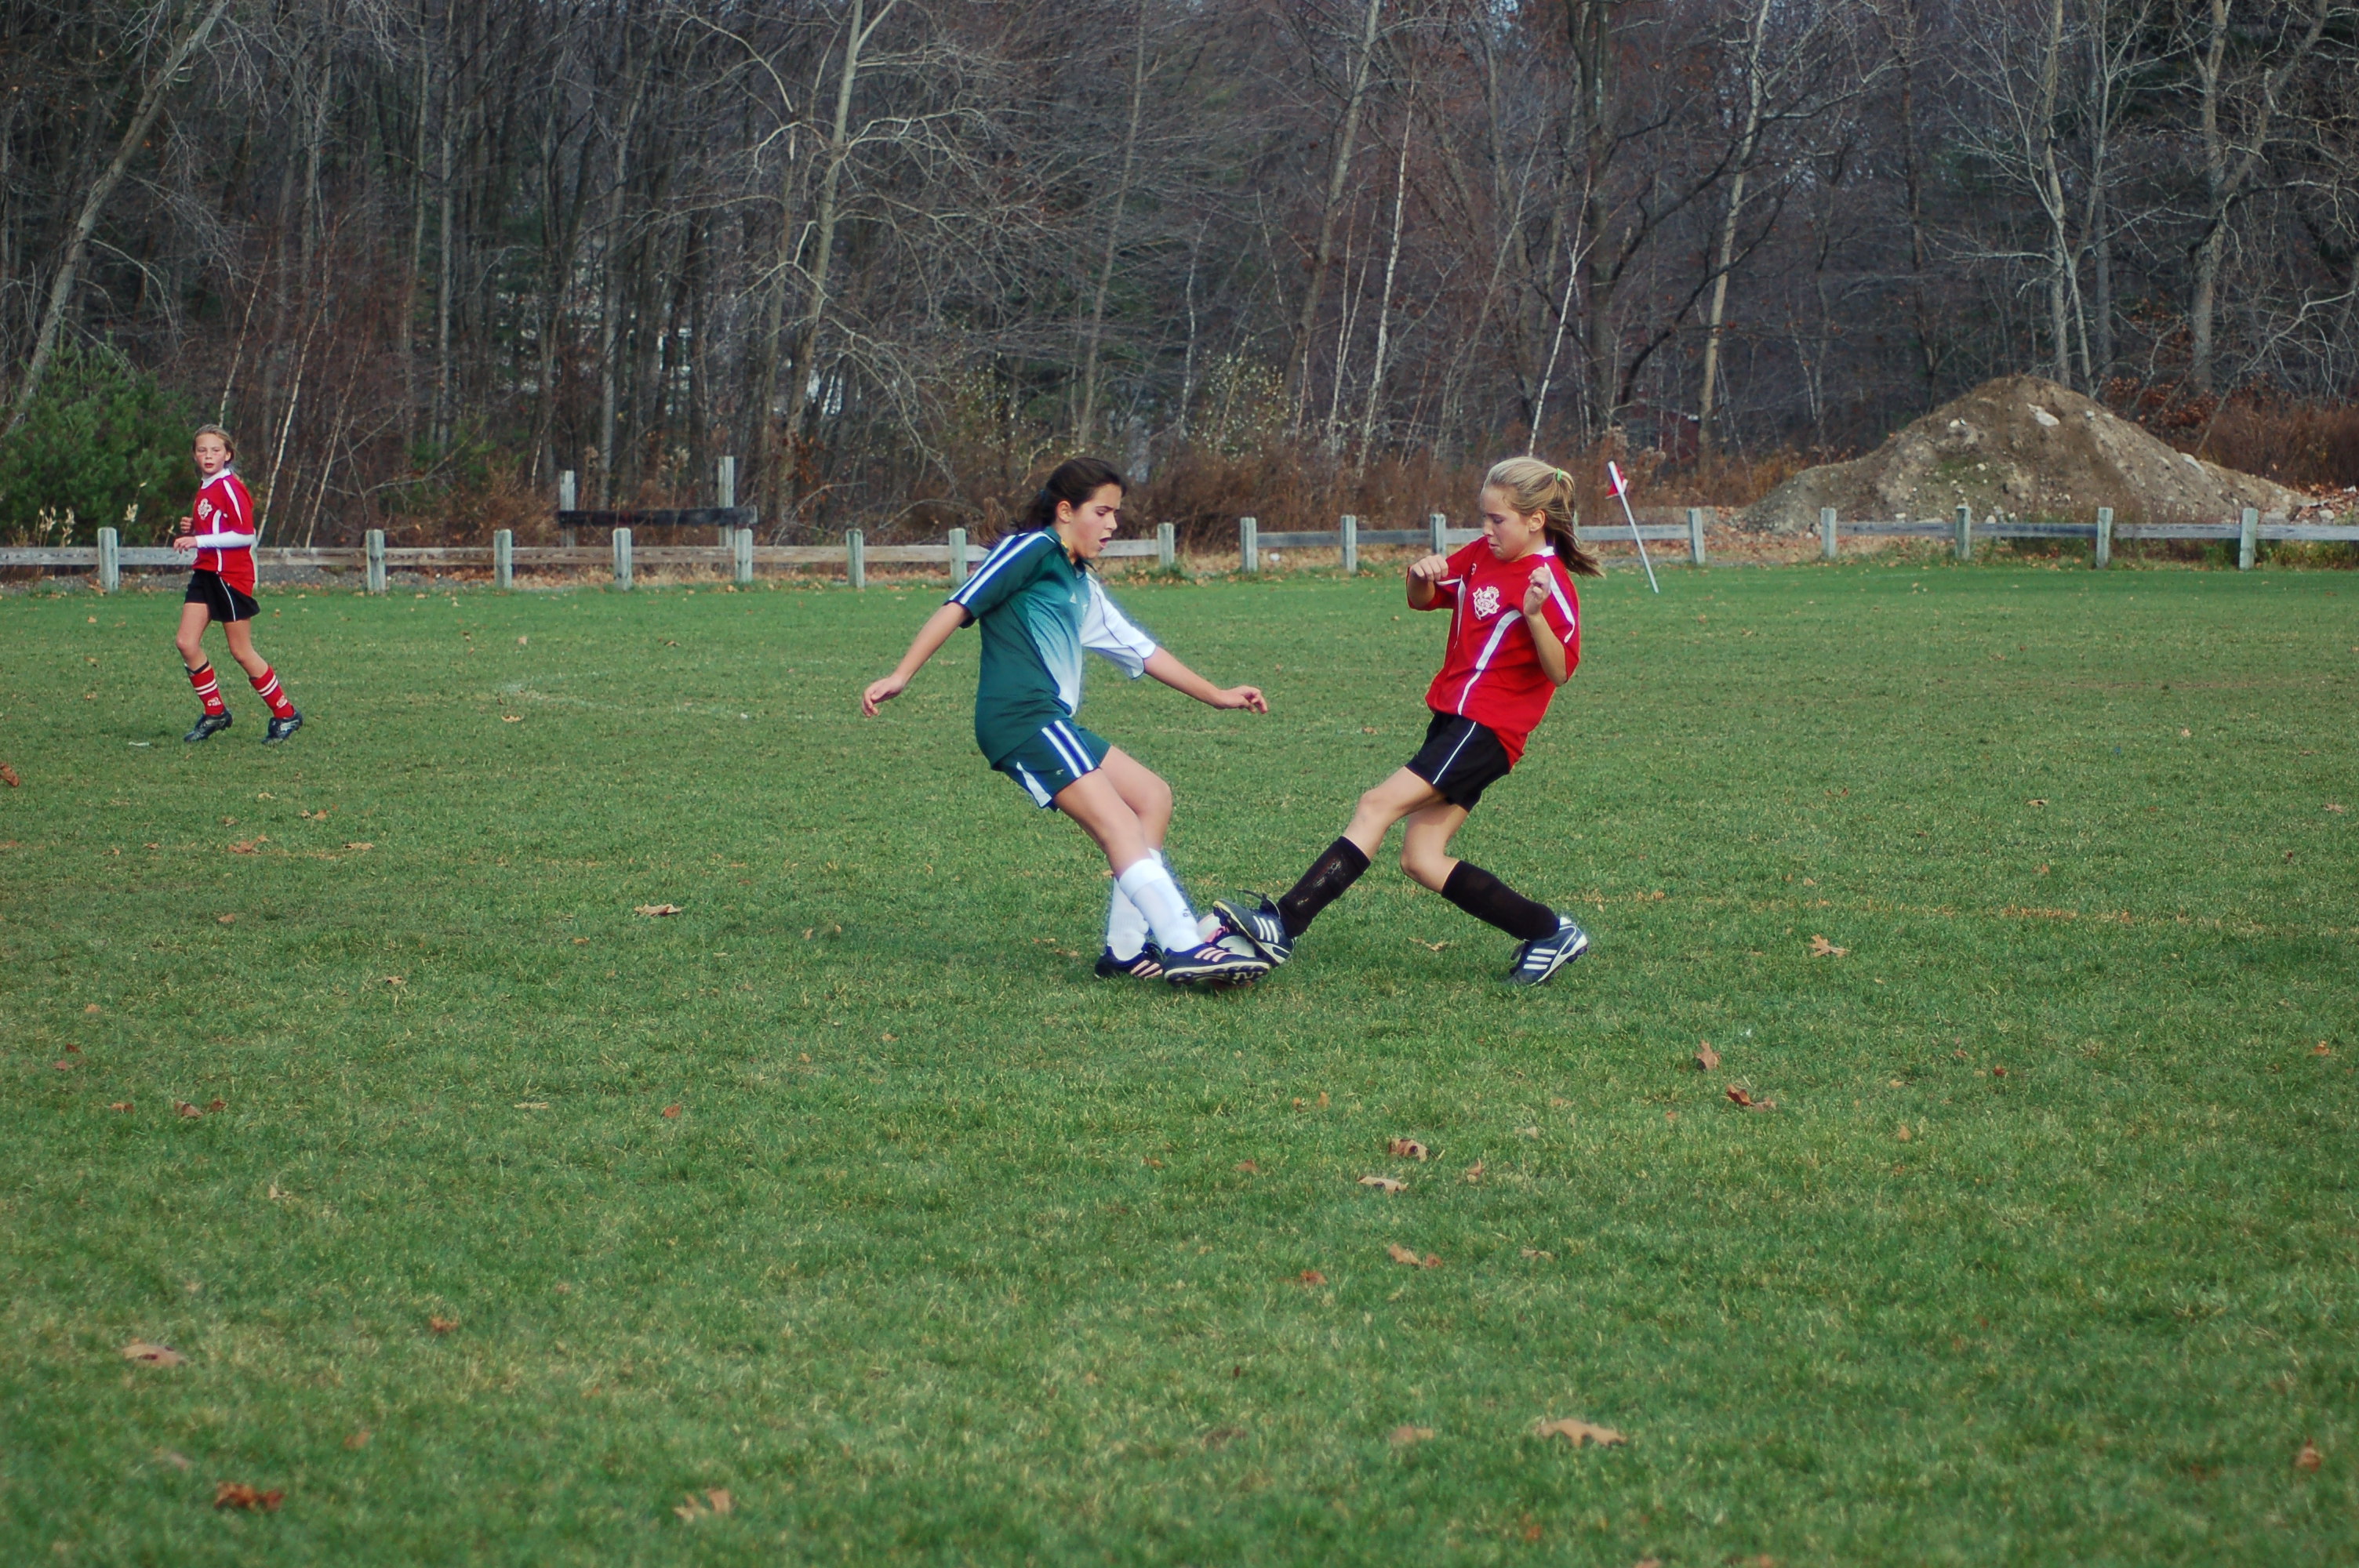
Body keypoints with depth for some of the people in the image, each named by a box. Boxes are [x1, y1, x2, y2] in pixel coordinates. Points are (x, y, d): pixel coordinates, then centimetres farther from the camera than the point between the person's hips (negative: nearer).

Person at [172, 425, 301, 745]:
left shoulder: (229, 487, -12)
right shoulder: (205, 490, 16)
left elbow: (245, 535, -19)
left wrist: (199, 540, -21)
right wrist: (190, 532, 7)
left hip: (231, 576, -9)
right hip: (205, 573, 9)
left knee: (241, 652, -2)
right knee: (186, 643, -3)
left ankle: (286, 715, 9)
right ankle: (215, 713, 8)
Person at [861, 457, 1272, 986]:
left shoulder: (1083, 586, 26)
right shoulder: (1033, 549, -2)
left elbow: (1140, 649, 33)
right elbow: (958, 607, -9)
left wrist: (1216, 695, 34)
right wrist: (900, 677, -16)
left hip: (1052, 723, 10)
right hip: (1020, 717, -10)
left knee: (1152, 797, 12)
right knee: (1120, 824, -17)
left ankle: (1127, 950, 9)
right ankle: (1184, 950, -26)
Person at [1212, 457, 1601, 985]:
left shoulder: (1550, 581, -11)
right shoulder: (1483, 555, 11)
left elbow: (1560, 671, -17)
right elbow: (1423, 599, 23)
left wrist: (1535, 614, -33)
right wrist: (1422, 576, 0)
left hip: (1488, 727, -9)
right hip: (1451, 717, 9)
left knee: (1379, 805, -18)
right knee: (1420, 859, 3)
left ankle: (1281, 926, -22)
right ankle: (1548, 931, 11)